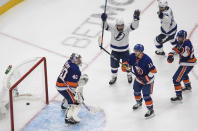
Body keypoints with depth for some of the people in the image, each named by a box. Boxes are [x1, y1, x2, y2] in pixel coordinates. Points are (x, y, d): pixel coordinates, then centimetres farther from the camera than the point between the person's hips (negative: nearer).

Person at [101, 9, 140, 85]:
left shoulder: (126, 29, -18)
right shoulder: (112, 28, -16)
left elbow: (134, 26, -30)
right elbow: (105, 26, -25)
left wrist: (136, 18, -47)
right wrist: (104, 21, -46)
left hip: (124, 51, -1)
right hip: (115, 51, 1)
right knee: (114, 64, 13)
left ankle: (129, 75, 43)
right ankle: (114, 77, 37)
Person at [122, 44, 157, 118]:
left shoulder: (146, 59, -32)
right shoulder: (133, 56, -13)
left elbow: (153, 70, -25)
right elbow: (129, 63, 7)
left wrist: (146, 78, -27)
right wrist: (125, 66, -15)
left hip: (147, 79, -7)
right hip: (138, 78, 7)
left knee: (146, 95, -8)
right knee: (136, 91, 22)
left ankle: (151, 110, 7)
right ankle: (139, 103, 51)